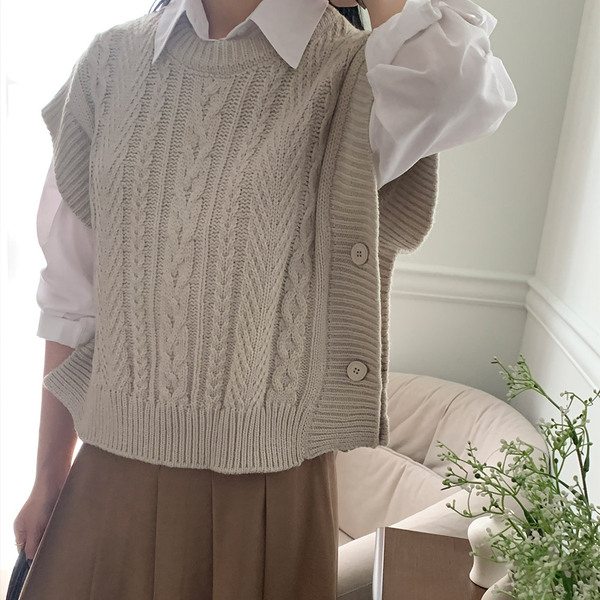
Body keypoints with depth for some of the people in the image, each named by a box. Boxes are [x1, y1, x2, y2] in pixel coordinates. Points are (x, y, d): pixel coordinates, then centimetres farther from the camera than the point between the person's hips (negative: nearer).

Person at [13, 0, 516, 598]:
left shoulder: (363, 71, -8)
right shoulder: (112, 60, 3)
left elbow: (451, 84, -35)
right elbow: (72, 297, 5)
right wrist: (47, 482, 10)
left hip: (269, 484, -3)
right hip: (111, 478, 4)